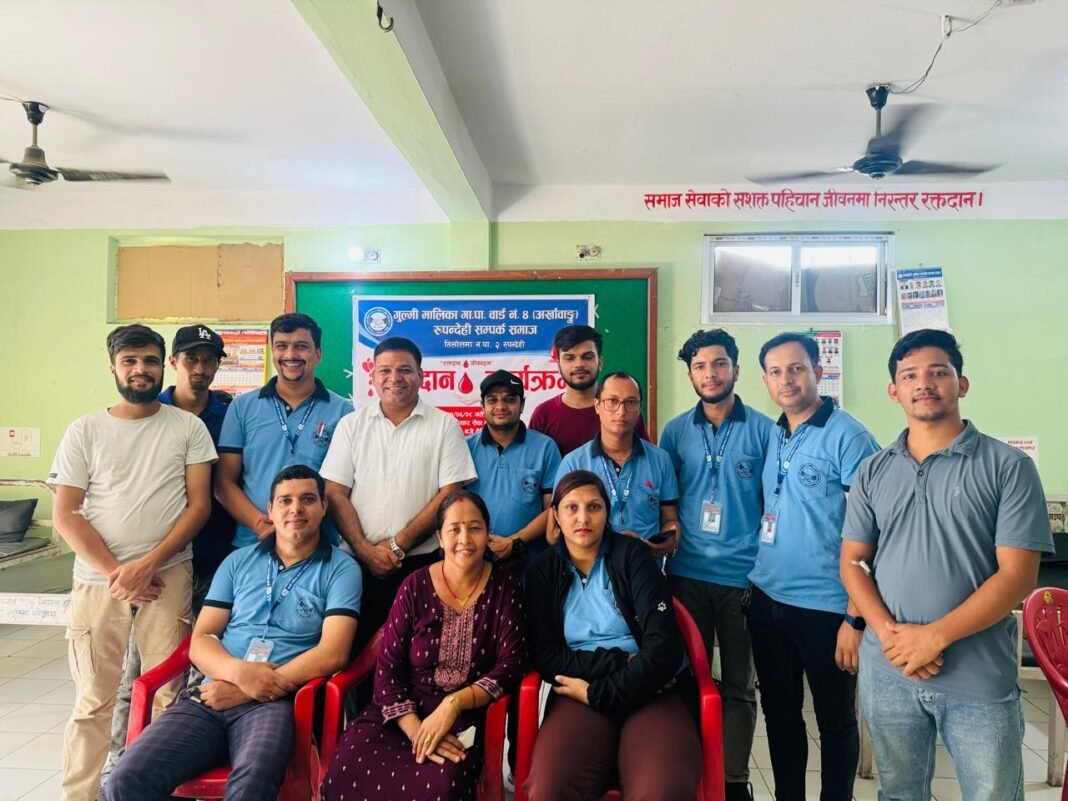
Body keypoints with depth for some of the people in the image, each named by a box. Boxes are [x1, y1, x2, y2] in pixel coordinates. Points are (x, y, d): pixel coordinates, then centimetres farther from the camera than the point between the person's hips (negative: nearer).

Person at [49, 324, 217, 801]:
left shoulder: (188, 428, 3)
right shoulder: (84, 431, 5)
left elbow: (199, 506, -1)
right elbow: (66, 516, 2)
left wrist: (147, 564, -10)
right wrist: (114, 573, -7)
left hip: (167, 577, -1)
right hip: (98, 579, 1)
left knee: (168, 693, 0)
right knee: (93, 700, 6)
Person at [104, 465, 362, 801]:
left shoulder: (341, 569, 4)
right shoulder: (238, 561, 16)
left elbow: (332, 654, -7)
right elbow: (200, 641, 11)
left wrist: (244, 692, -12)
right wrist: (239, 672, -12)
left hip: (277, 701, -4)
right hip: (213, 695, 4)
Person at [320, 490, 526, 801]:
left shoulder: (505, 586, 0)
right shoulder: (416, 586, -1)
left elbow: (510, 664, -6)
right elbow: (388, 668, -4)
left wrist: (453, 704, -20)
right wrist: (415, 730, -19)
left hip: (469, 714, -1)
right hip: (407, 709, 2)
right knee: (345, 775, -23)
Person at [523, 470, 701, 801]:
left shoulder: (632, 555, 2)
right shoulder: (542, 571, 9)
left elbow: (664, 646, -8)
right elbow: (545, 656, 1)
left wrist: (598, 694, -11)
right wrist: (620, 662, -9)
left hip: (649, 690, -1)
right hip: (581, 692, 1)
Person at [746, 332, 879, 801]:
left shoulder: (848, 437, -12)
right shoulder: (771, 436, 7)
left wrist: (856, 617, -17)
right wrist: (754, 580, 10)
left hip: (825, 606, -6)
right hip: (766, 600, 6)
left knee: (835, 721, 13)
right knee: (779, 714, 19)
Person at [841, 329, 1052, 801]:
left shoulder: (1008, 467, -5)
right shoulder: (873, 473, 6)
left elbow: (1017, 575, -11)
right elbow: (853, 562, 4)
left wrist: (934, 637, -17)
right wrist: (889, 634, -12)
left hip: (979, 677, -3)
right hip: (886, 669, 3)